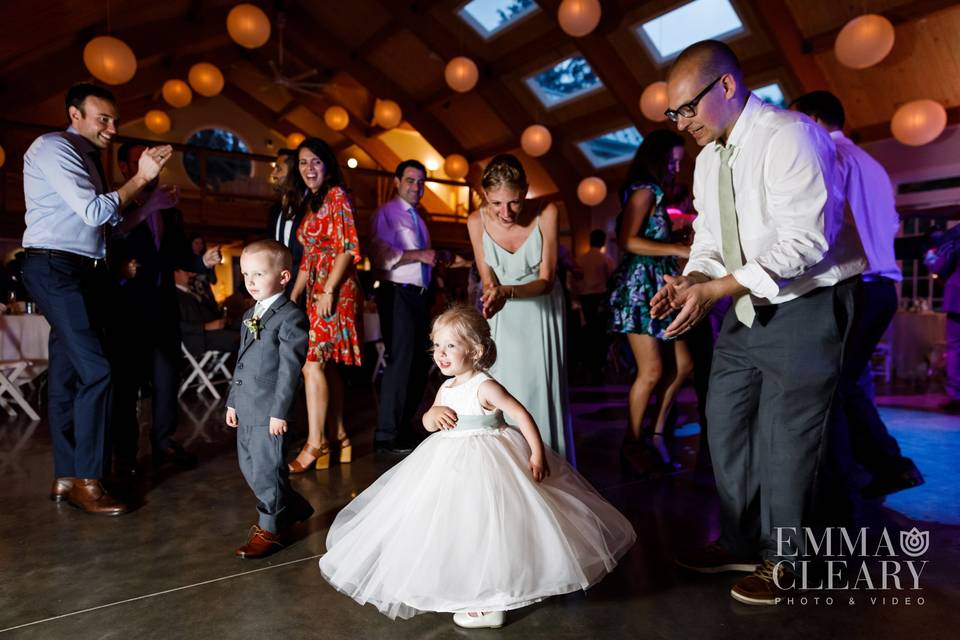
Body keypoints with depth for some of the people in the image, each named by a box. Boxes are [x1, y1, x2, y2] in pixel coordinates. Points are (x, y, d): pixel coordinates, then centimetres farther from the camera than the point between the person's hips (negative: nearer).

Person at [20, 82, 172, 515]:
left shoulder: (87, 157, 20)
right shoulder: (54, 148, -7)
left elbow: (108, 220, 17)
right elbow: (94, 212, -17)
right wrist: (140, 177, -11)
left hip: (84, 272, 9)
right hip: (56, 269, -9)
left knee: (68, 375, 9)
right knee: (95, 370, -15)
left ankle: (66, 479, 16)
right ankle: (86, 480, -6)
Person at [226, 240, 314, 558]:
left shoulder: (291, 317, -13)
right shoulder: (250, 315, 15)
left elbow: (290, 369, -17)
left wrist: (280, 412, -18)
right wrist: (233, 401, 19)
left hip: (270, 410, -9)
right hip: (246, 409, 9)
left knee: (266, 468, 2)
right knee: (248, 466, 17)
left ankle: (269, 529, 21)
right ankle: (292, 506, 36)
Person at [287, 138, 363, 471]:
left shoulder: (337, 195, -5)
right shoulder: (310, 204, 20)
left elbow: (349, 247, -14)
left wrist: (328, 291, -18)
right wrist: (293, 296, 15)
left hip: (334, 290, -9)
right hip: (315, 292, 9)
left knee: (312, 362, -11)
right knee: (326, 364, 9)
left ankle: (315, 444, -3)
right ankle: (339, 437, 16)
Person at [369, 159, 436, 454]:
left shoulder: (419, 219, 23)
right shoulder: (386, 214, -2)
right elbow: (382, 256, -16)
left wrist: (437, 261, 11)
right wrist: (418, 255, -17)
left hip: (420, 296, 9)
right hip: (397, 295, -9)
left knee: (420, 362, 11)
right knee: (400, 361, -10)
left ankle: (404, 426, 23)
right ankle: (387, 435, 0)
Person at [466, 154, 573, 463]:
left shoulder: (547, 214, -21)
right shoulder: (477, 221, -15)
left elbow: (547, 280, -17)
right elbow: (488, 281, -8)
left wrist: (508, 291, -35)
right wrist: (493, 294, -33)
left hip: (542, 310, -1)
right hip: (504, 315, 1)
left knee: (542, 388, -2)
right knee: (504, 389, -1)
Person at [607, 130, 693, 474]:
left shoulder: (653, 193, 21)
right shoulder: (645, 191, -7)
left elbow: (656, 239, 13)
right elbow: (627, 241, -19)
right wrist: (679, 249, -18)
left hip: (657, 287, 9)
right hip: (640, 285, -9)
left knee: (681, 365, 6)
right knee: (652, 372, -8)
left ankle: (656, 433, 16)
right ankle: (630, 446, 5)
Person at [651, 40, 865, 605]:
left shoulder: (789, 136, -17)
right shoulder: (709, 157, 8)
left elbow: (805, 240, -25)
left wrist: (714, 289, -29)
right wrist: (688, 280, -10)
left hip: (807, 306, -8)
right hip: (749, 308, 8)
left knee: (785, 438, 1)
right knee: (726, 425, 13)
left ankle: (779, 560, 23)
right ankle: (741, 545, 31)